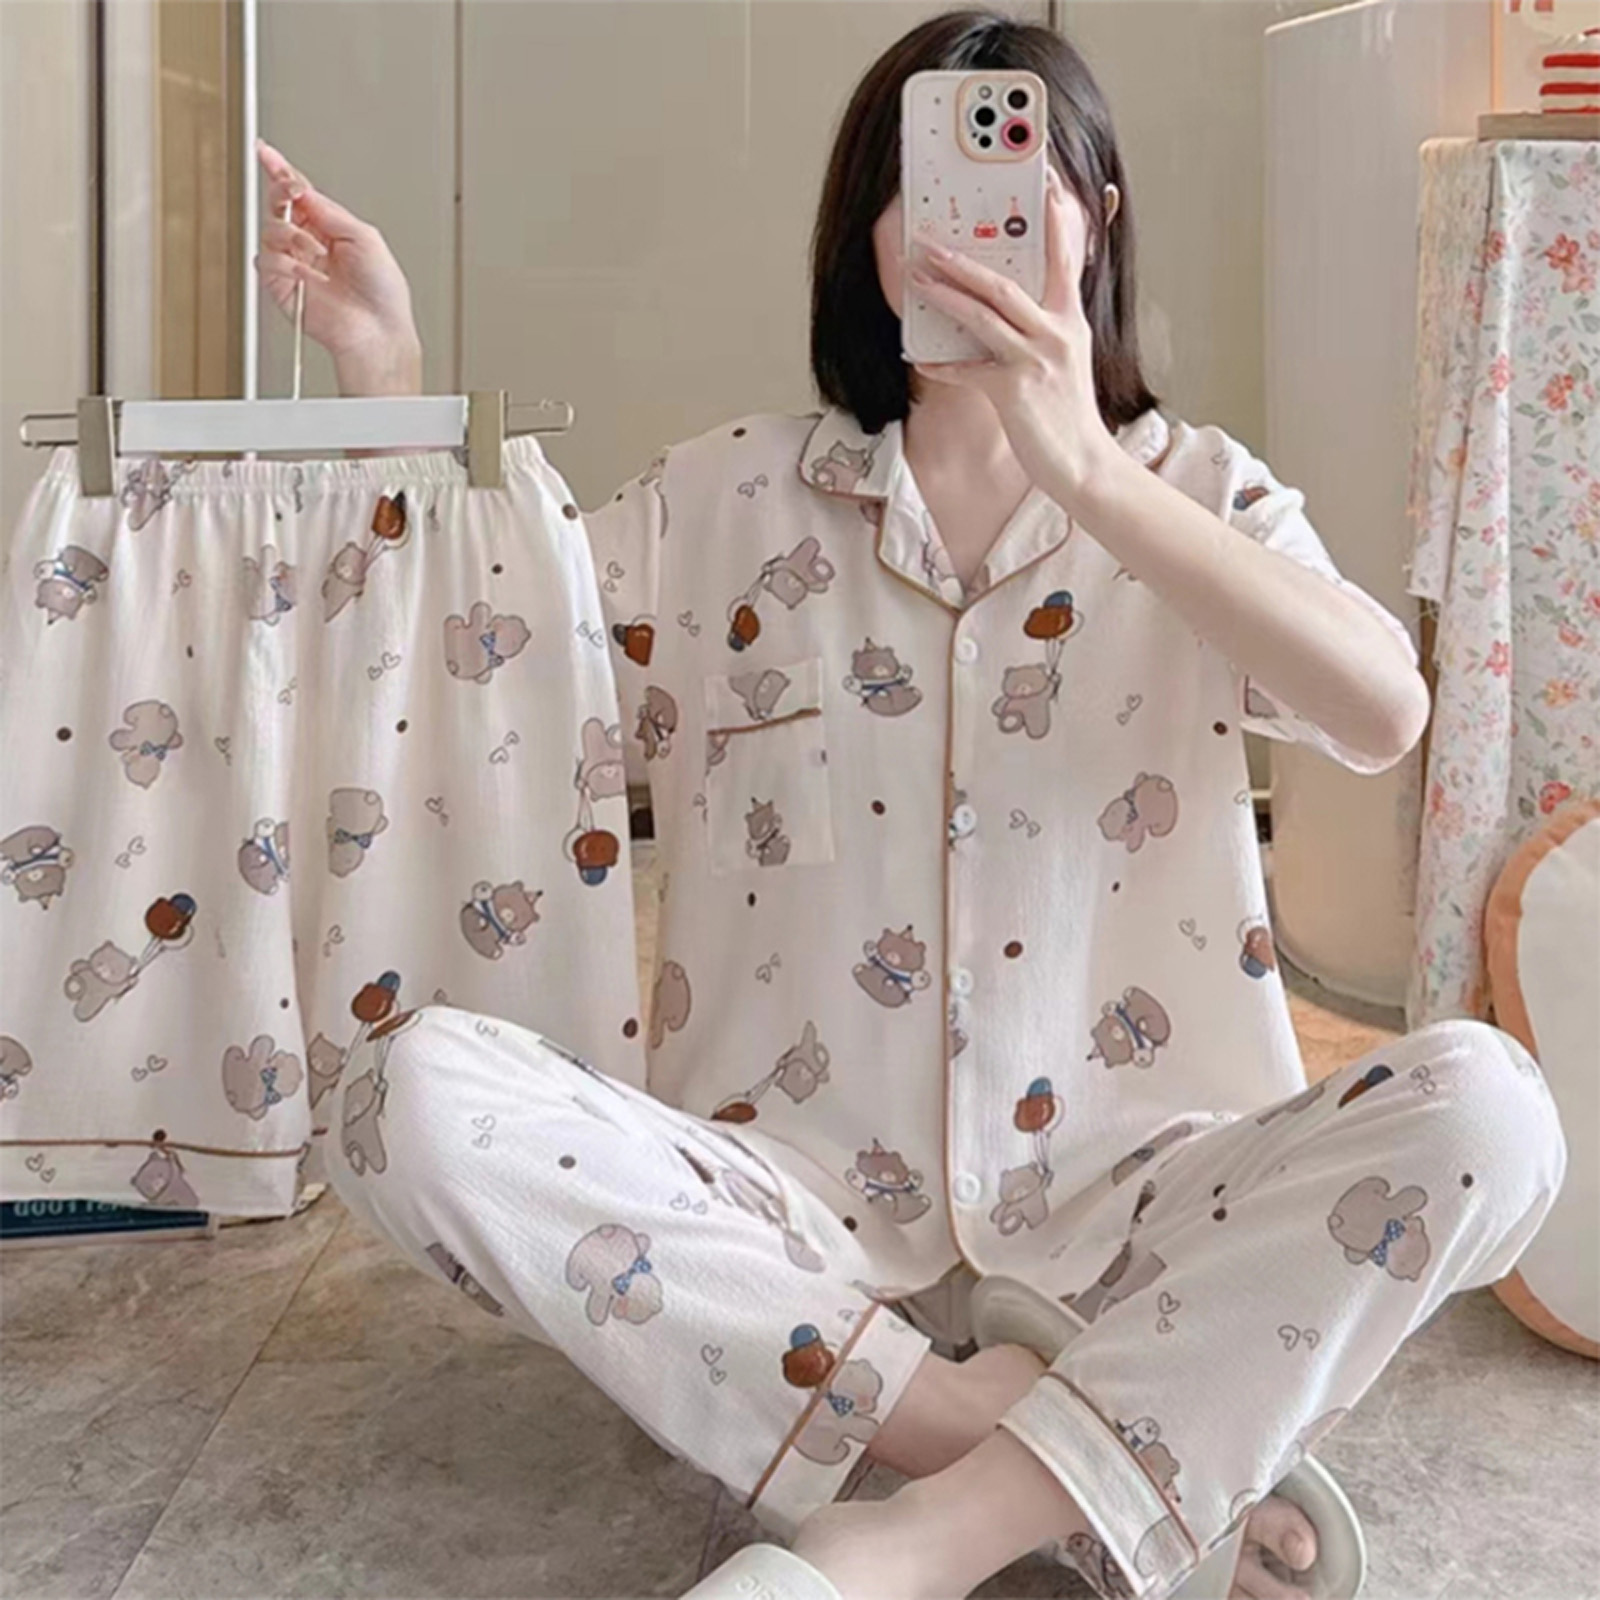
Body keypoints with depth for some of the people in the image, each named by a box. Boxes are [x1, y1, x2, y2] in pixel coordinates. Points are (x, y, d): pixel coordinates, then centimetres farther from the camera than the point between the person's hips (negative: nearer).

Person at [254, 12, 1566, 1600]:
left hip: (1116, 1206, 0)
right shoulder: (734, 496, 8)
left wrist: (1083, 474, -24)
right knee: (415, 1084, -26)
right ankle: (1150, 1458, -23)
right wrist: (386, 382, -6)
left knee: (1480, 1103, -26)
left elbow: (1383, 713, -15)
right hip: (797, 1212, 1)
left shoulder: (1194, 485, 5)